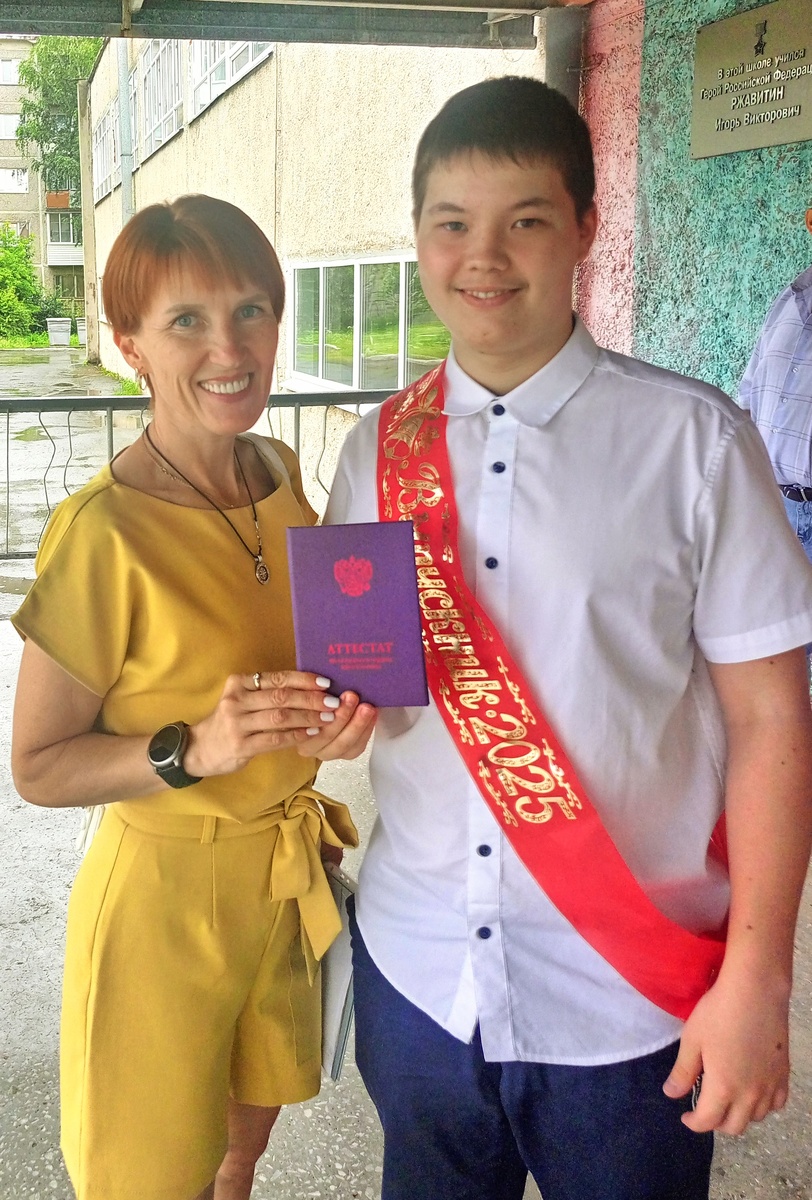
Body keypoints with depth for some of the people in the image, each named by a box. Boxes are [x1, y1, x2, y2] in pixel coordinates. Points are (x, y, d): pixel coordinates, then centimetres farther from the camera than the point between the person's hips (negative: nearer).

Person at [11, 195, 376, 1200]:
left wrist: (329, 719, -7)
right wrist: (197, 748, -29)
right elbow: (39, 767, -15)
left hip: (287, 877, 6)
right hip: (163, 894, -6)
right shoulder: (104, 530, -22)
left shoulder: (281, 476, -2)